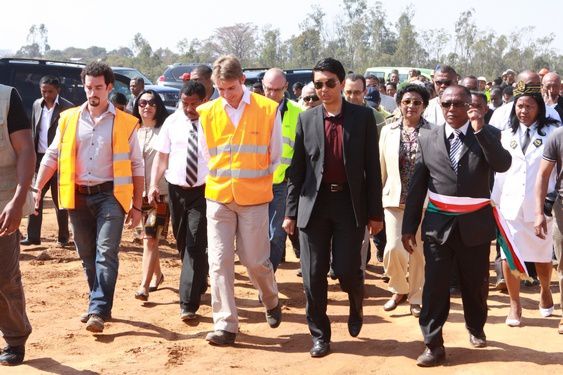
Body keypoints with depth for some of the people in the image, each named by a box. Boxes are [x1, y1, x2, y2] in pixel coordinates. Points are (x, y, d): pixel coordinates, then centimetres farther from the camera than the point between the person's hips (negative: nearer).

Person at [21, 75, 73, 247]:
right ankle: (33, 236, 7)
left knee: (59, 199, 5)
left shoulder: (67, 108, -9)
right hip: (40, 157, 5)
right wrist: (32, 156, 9)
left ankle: (63, 236, 16)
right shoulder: (37, 105, 9)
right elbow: (34, 132, 15)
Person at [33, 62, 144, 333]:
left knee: (106, 253, -13)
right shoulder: (68, 119, 7)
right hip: (78, 196, 3)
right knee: (87, 256, 11)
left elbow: (136, 166, 3)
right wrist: (36, 188, 0)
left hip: (110, 195, -3)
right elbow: (52, 157, 10)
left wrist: (137, 206, 1)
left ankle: (98, 311, -12)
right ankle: (100, 305, 24)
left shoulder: (126, 123, 0)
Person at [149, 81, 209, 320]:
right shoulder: (172, 122, 4)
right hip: (176, 190, 4)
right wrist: (154, 184, -8)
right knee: (182, 243, 16)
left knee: (196, 245, -10)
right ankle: (199, 283, 39)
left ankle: (189, 303, -8)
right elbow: (161, 156, 5)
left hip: (203, 191, -4)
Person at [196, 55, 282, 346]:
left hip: (254, 198, -2)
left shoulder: (268, 109, -4)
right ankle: (225, 325, 7)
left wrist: (257, 180, 6)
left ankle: (271, 302, 35)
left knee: (256, 260, 4)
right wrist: (219, 180, 6)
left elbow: (275, 156, 5)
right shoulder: (207, 113, 2)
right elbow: (205, 155, 12)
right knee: (219, 261, -1)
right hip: (218, 198, 2)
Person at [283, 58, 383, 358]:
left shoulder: (363, 117, 1)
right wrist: (290, 212, 4)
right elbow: (296, 169, 7)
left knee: (346, 270, -4)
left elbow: (372, 166, 1)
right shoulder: (306, 119, 5)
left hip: (349, 203, -2)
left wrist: (375, 212, -2)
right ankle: (319, 335, 19)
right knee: (313, 275, 3)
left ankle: (356, 306, 31)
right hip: (313, 204, 2)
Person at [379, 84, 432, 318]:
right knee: (394, 248, -7)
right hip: (394, 198, 1)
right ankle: (399, 289, 21)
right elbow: (382, 167, 10)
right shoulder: (388, 131, 6)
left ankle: (415, 297, 25)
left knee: (418, 251, 7)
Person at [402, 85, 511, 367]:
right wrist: (409, 227, 4)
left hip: (475, 225, 0)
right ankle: (434, 345, 6)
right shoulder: (427, 140, 4)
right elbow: (416, 187, 6)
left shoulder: (488, 134, 0)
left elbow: (503, 165, -19)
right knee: (434, 287, -2)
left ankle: (476, 328, 39)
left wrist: (479, 130, -25)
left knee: (475, 285, 14)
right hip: (438, 226, 1)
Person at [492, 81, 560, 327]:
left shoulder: (552, 132, -3)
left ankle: (545, 290, 38)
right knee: (508, 256, -2)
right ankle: (515, 304, 12)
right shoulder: (507, 135, 9)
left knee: (543, 256, 11)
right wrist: (494, 201, 10)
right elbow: (500, 172, 12)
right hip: (511, 204, 2)